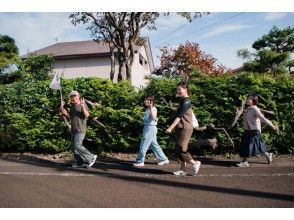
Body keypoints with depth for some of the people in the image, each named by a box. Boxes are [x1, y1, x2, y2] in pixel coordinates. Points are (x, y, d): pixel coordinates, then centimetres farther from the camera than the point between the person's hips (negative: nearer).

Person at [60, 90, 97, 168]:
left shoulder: (83, 105, -9)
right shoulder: (72, 106, 15)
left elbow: (87, 115, -22)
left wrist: (83, 107, -38)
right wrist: (65, 113, 2)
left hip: (80, 130, -8)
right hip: (73, 130, 8)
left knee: (77, 146, -15)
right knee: (73, 147, 7)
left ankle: (91, 157, -3)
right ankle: (80, 162, 16)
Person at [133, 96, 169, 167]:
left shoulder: (153, 109, -10)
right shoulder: (147, 109, 15)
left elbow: (154, 118, -28)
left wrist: (151, 109, -33)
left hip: (151, 129, -10)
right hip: (147, 128, 10)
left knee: (143, 145, -5)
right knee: (154, 145, 14)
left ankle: (140, 161, 5)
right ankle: (164, 159, 23)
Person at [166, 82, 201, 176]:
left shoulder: (186, 101, -14)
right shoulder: (182, 100, 16)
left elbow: (179, 116, -20)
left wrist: (170, 127, -23)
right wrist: (174, 127, 21)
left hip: (185, 129, -9)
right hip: (180, 128, 10)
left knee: (181, 149, -6)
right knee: (178, 150, 10)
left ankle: (195, 163, 11)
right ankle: (183, 169, 17)